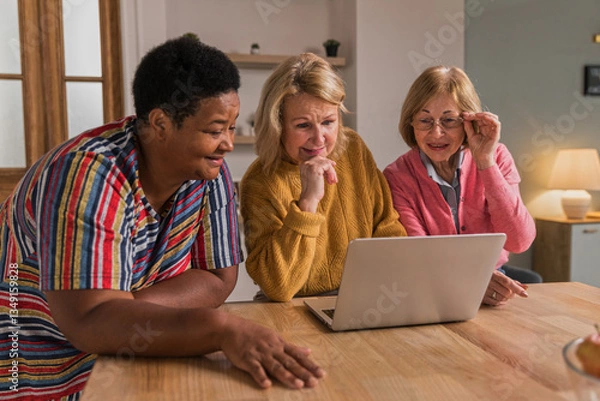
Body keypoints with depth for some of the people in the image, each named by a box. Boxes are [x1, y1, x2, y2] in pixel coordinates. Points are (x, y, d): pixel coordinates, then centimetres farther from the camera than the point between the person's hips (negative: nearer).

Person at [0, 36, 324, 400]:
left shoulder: (209, 168, -9)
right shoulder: (89, 174, -26)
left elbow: (219, 280, -8)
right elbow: (89, 321, -32)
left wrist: (122, 312, -23)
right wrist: (223, 328, -43)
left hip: (132, 357, 5)